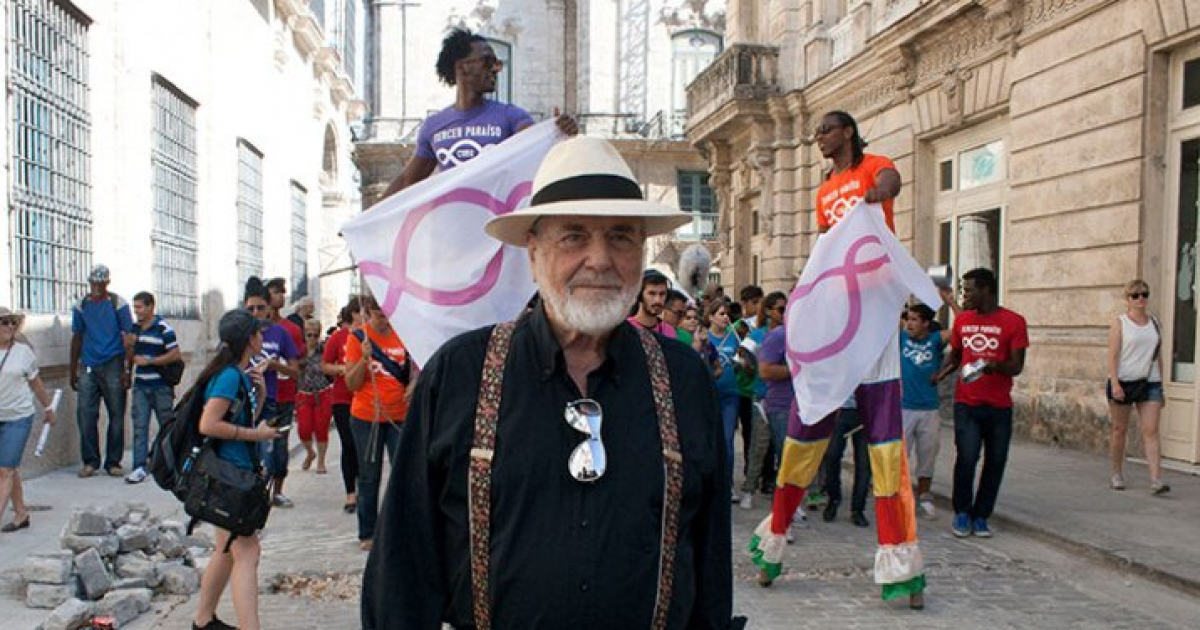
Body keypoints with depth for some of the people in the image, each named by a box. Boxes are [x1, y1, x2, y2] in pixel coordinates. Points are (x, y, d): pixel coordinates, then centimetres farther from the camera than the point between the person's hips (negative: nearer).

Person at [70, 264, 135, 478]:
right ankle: (90, 461, 7)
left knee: (116, 415, 1)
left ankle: (113, 462, 9)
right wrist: (73, 371, 12)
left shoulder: (118, 303, 1)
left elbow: (128, 337, -1)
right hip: (88, 367, 3)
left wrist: (127, 370, -7)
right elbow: (77, 338, 15)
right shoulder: (81, 306, 10)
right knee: (85, 414, -3)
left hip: (113, 366, -3)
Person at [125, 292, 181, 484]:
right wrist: (129, 347, -2)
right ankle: (140, 468, -3)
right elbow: (130, 357, 20)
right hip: (140, 386, 5)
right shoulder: (134, 329, 11)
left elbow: (176, 354, -13)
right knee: (139, 427, -3)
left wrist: (148, 361, -13)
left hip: (161, 387, -5)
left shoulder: (163, 328, -8)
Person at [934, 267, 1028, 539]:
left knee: (995, 461, 4)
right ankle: (962, 513, 9)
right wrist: (936, 376, 5)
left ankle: (981, 516, 19)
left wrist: (993, 365, -26)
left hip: (999, 407, -1)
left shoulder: (1013, 322, -3)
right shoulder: (961, 320, 8)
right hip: (966, 404, 1)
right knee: (967, 457, -9)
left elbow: (1016, 366, -6)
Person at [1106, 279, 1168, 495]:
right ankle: (1117, 476, 19)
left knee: (1151, 430, -7)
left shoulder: (1155, 323, 12)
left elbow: (1158, 357, 16)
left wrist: (1161, 387, 15)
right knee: (1120, 430, 6)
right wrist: (1114, 383, -18)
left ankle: (1156, 480, -13)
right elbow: (1113, 355, -7)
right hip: (1123, 382, -3)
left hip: (1150, 383, 3)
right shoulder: (1120, 323, 0)